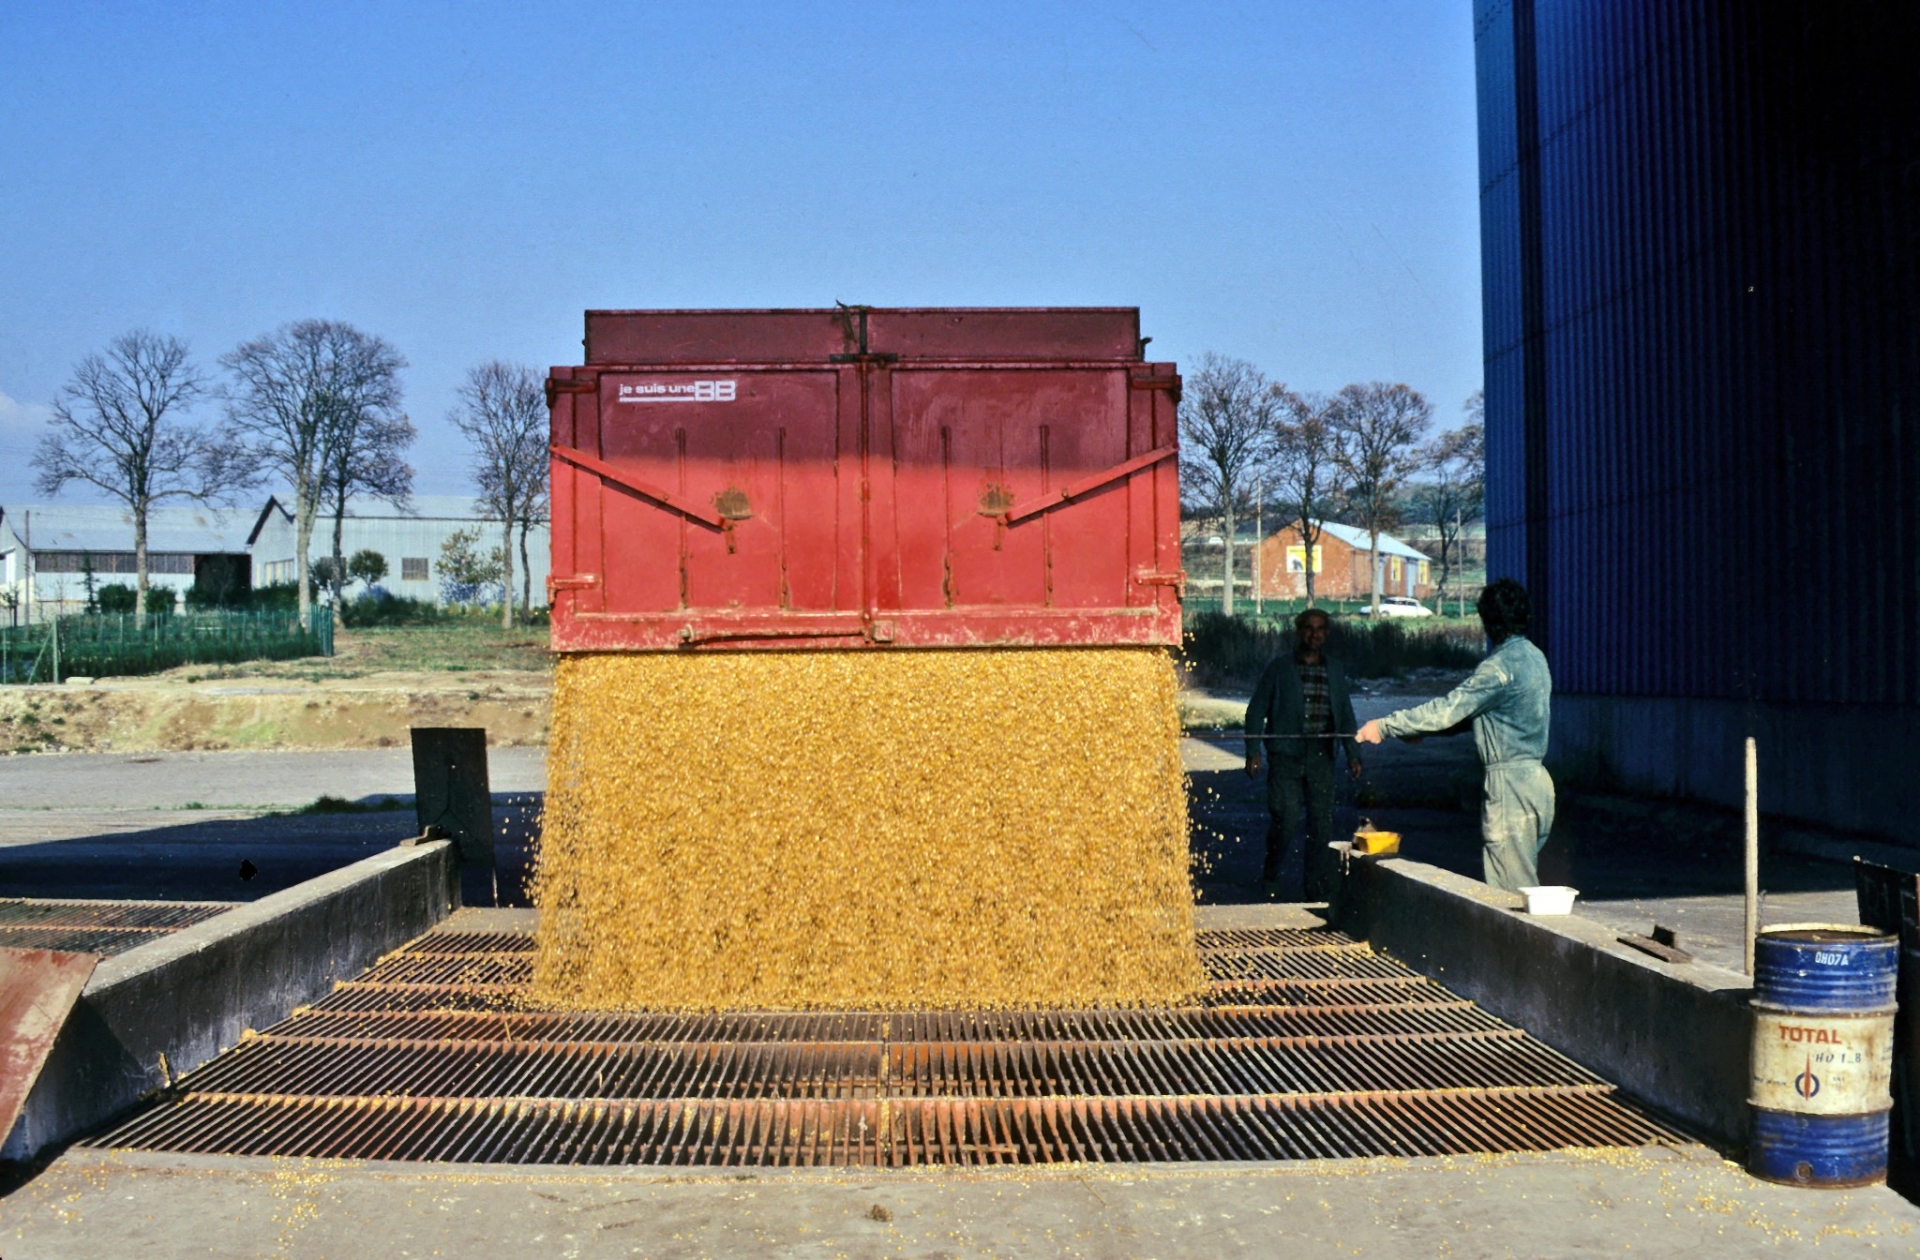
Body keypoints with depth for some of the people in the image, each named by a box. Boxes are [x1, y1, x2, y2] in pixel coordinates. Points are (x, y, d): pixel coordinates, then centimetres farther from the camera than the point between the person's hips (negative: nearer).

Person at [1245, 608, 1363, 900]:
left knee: (1322, 822, 1)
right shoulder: (1278, 668, 4)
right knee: (1286, 818, -11)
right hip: (1285, 755, -3)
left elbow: (1345, 714, 18)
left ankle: (1319, 891, 8)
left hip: (1321, 757, 3)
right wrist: (1253, 751, -6)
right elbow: (1257, 710, 3)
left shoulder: (1335, 671, 14)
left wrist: (1353, 754, 10)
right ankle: (1270, 875, 13)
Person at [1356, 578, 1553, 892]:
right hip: (1534, 778, 10)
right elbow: (1468, 710, 20)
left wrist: (1385, 726, -14)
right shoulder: (1533, 657, 14)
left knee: (1511, 890, -5)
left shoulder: (1501, 665, -17)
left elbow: (1448, 709, -20)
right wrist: (1417, 730, 18)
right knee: (1524, 885, 15)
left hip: (1511, 783, -10)